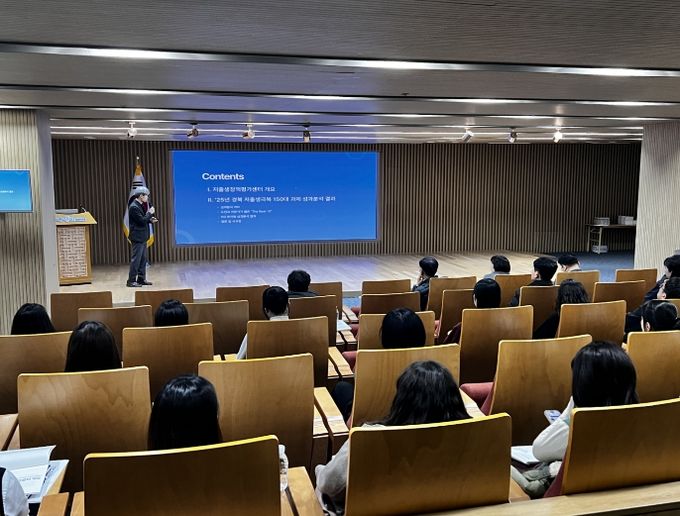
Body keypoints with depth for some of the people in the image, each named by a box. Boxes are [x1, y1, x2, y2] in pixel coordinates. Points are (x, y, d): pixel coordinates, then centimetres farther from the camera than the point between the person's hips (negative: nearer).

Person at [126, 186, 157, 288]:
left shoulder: (138, 206, 14)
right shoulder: (134, 207, -17)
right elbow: (141, 221, -22)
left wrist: (150, 219, 5)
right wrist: (150, 213, -11)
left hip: (142, 237, 10)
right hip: (137, 237, -10)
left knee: (143, 259, 13)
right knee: (136, 259, -6)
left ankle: (141, 279, 20)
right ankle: (131, 281, 0)